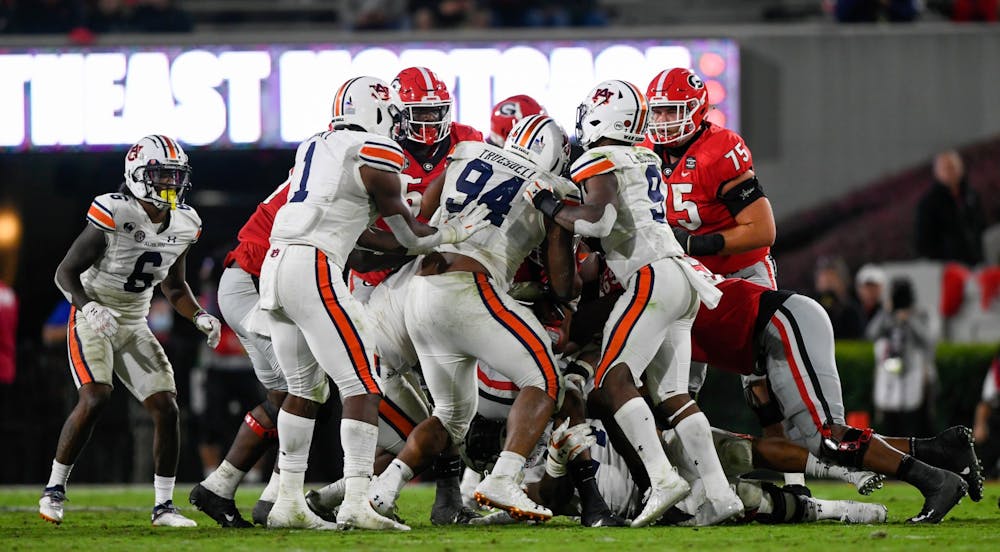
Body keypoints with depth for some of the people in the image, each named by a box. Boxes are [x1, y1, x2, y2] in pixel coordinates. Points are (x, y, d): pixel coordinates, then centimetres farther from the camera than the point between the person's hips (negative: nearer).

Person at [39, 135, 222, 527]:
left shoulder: (183, 225, -1)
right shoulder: (113, 215, -21)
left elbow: (174, 287, 15)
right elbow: (66, 272, -17)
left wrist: (199, 317, -3)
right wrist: (88, 307, -36)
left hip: (134, 327, 6)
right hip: (93, 321, -6)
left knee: (166, 409, -6)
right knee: (95, 399, -25)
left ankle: (164, 506, 4)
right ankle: (54, 490, -11)